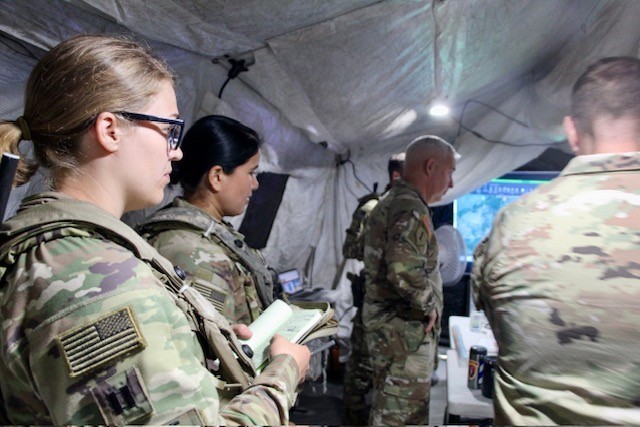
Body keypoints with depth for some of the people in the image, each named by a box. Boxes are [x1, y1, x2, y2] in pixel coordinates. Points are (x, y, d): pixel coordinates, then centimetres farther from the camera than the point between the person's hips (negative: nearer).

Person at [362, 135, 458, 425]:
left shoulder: (388, 203, 12)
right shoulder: (412, 209, -20)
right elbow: (404, 271, -35)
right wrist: (429, 305, -18)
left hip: (385, 328, 10)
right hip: (406, 333, -10)